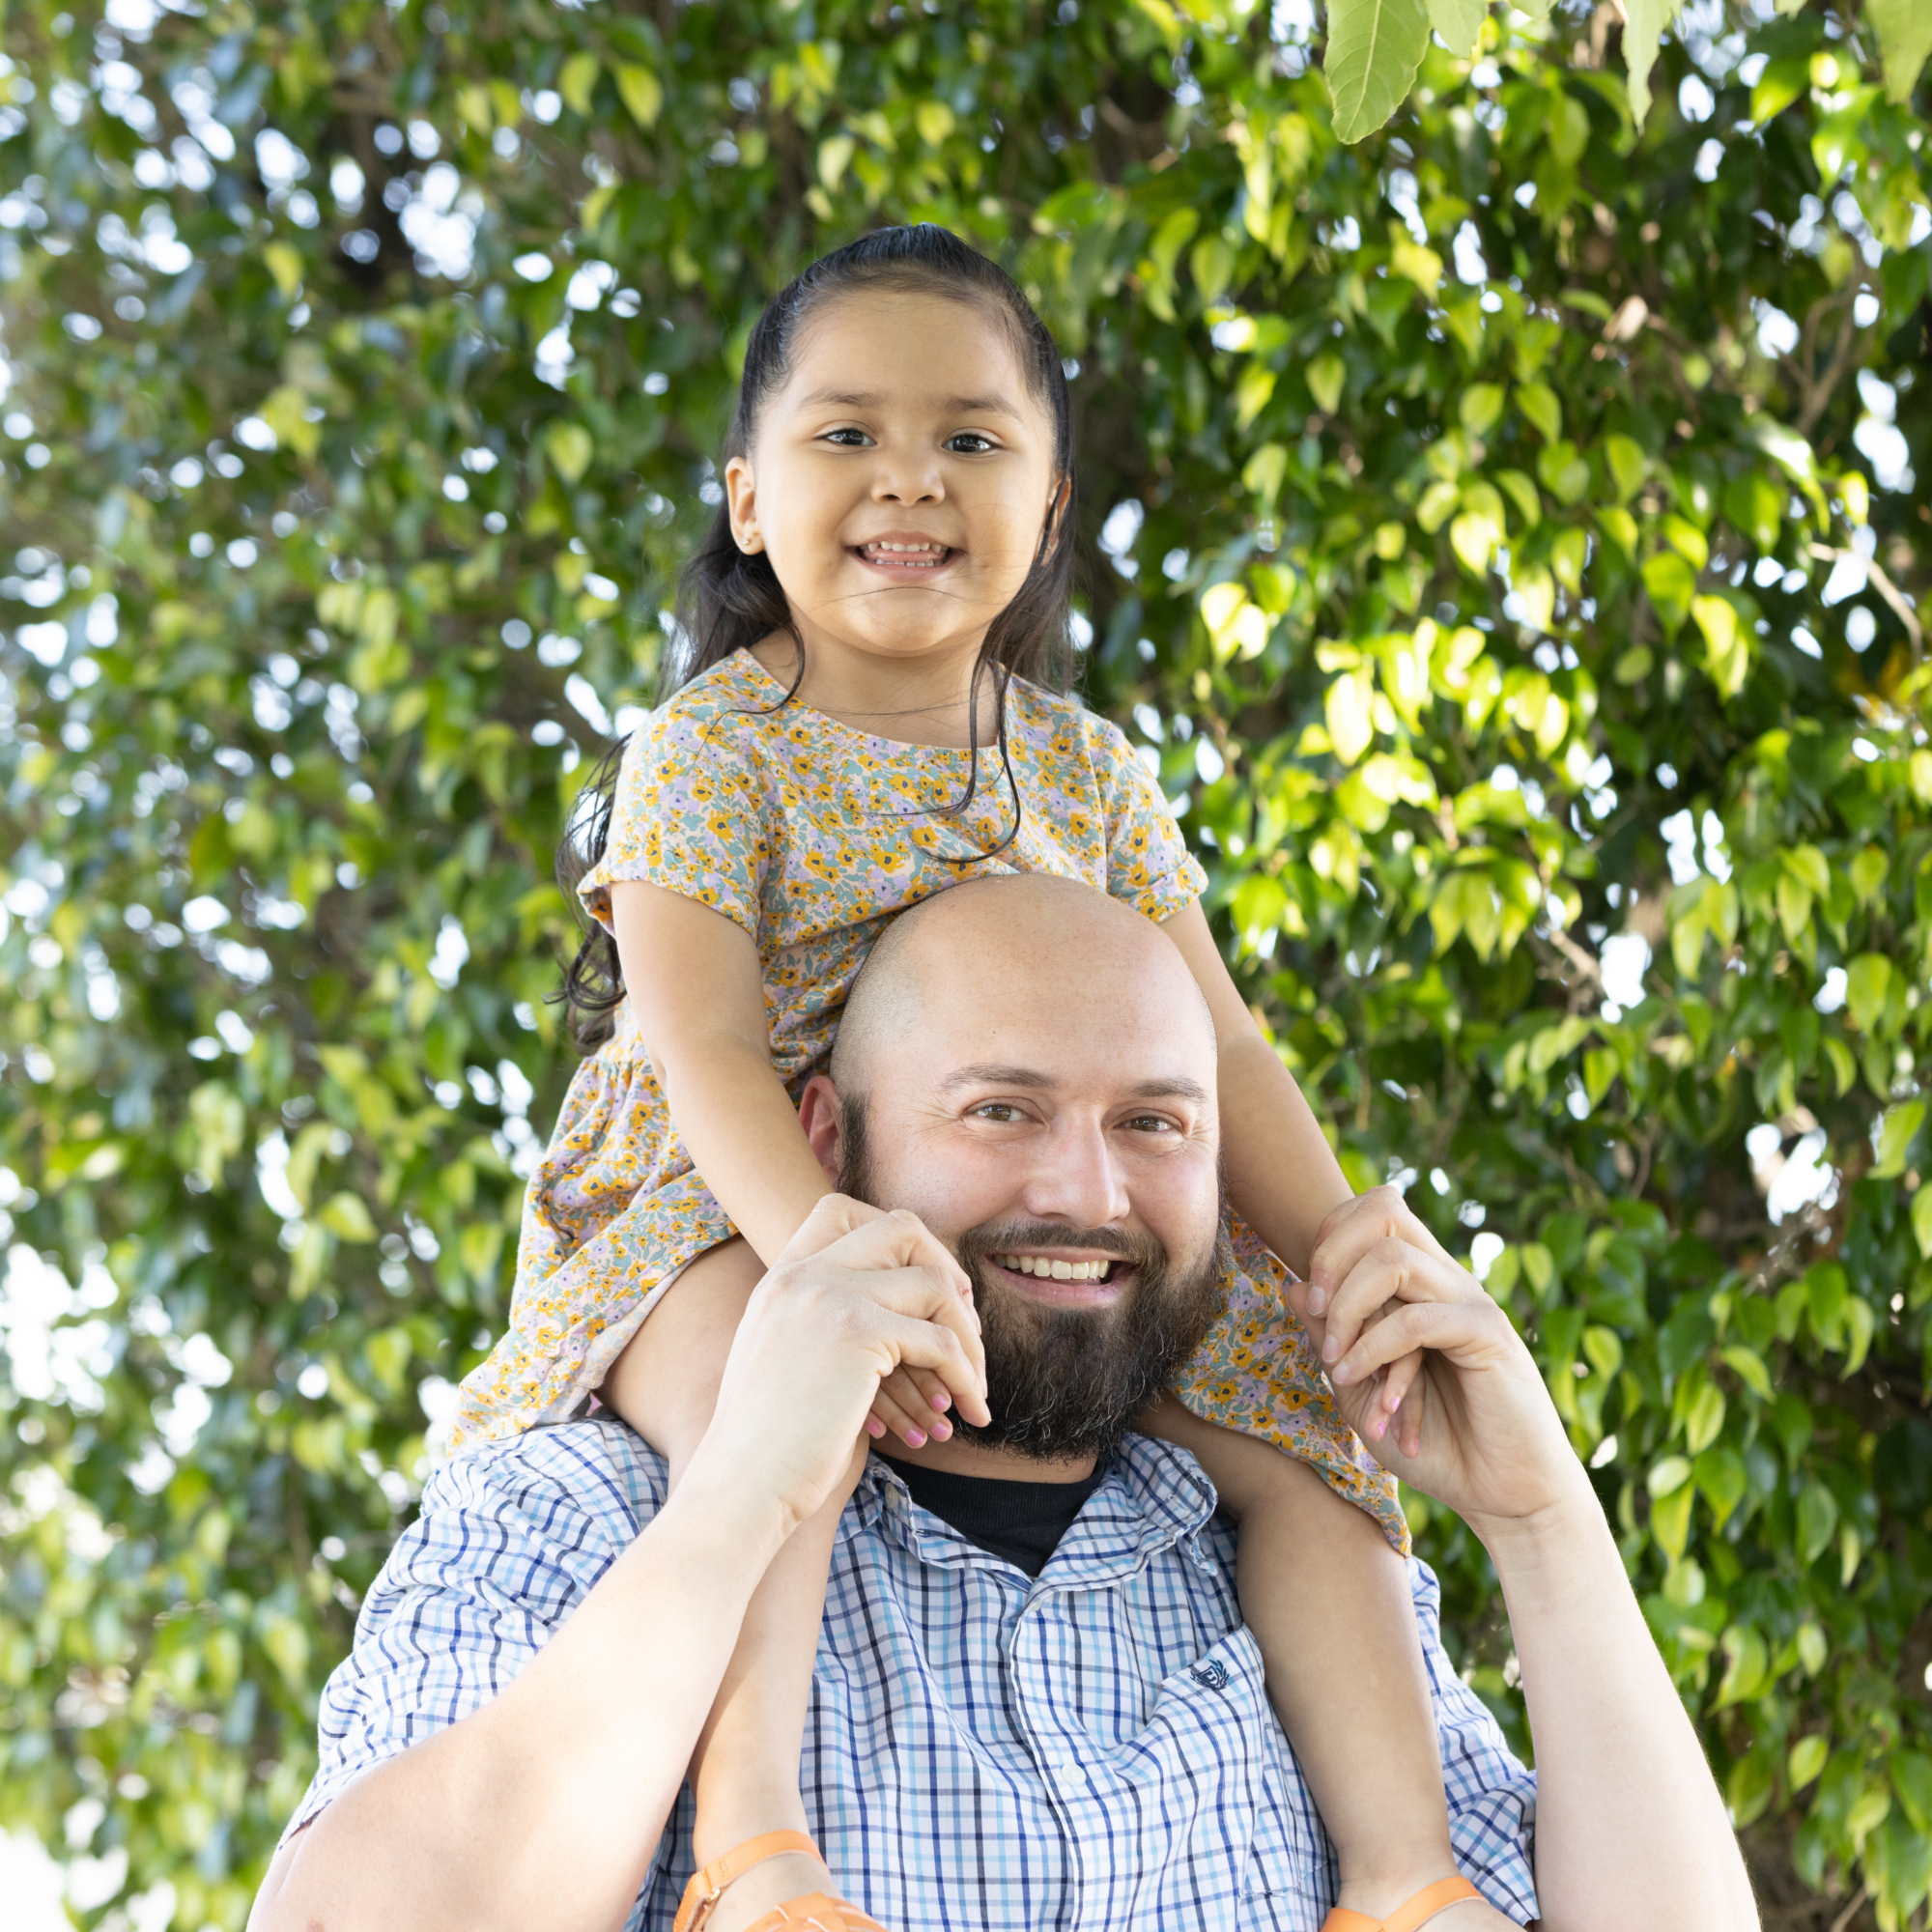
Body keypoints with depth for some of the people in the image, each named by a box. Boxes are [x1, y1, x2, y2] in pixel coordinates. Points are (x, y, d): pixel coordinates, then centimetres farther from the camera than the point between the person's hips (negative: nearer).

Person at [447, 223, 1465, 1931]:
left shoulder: (1088, 774, 9)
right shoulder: (715, 750, -6)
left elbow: (1218, 1050, 5)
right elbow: (704, 1050, -19)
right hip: (731, 1215, -5)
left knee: (1302, 1428, -10)